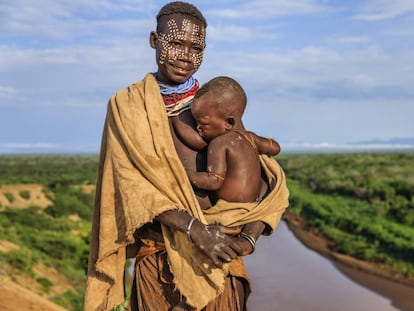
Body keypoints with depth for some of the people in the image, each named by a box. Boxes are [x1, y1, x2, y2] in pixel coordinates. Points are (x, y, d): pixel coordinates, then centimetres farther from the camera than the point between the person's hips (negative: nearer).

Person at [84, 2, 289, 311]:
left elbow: (272, 176, 3)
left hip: (218, 253, 2)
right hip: (158, 259, -1)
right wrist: (195, 228, -22)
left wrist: (251, 234, -14)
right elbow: (134, 184, -9)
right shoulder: (127, 106, 2)